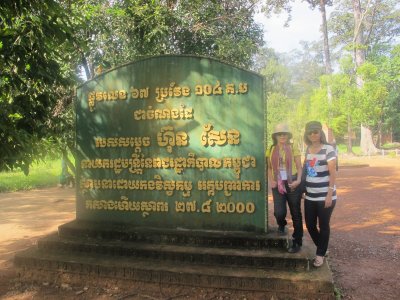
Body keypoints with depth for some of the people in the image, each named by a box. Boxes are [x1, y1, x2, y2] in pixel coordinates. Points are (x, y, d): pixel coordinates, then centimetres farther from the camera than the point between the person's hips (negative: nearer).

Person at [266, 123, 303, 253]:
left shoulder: (293, 149, -2)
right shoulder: (271, 150, 5)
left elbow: (299, 167, -2)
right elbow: (269, 168, 13)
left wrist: (298, 180, -17)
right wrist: (271, 180, -3)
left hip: (292, 184, -2)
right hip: (278, 185, 2)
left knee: (295, 214, 5)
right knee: (279, 212, -10)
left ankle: (297, 242, 19)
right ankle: (281, 225, 27)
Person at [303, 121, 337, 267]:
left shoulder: (328, 149, -10)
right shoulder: (307, 150, 8)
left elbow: (333, 173, -12)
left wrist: (330, 194, -16)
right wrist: (303, 189, 13)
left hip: (325, 196, -6)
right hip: (310, 196, 6)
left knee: (323, 225, 5)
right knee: (310, 225, 10)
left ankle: (320, 254, 22)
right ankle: (321, 248, 33)